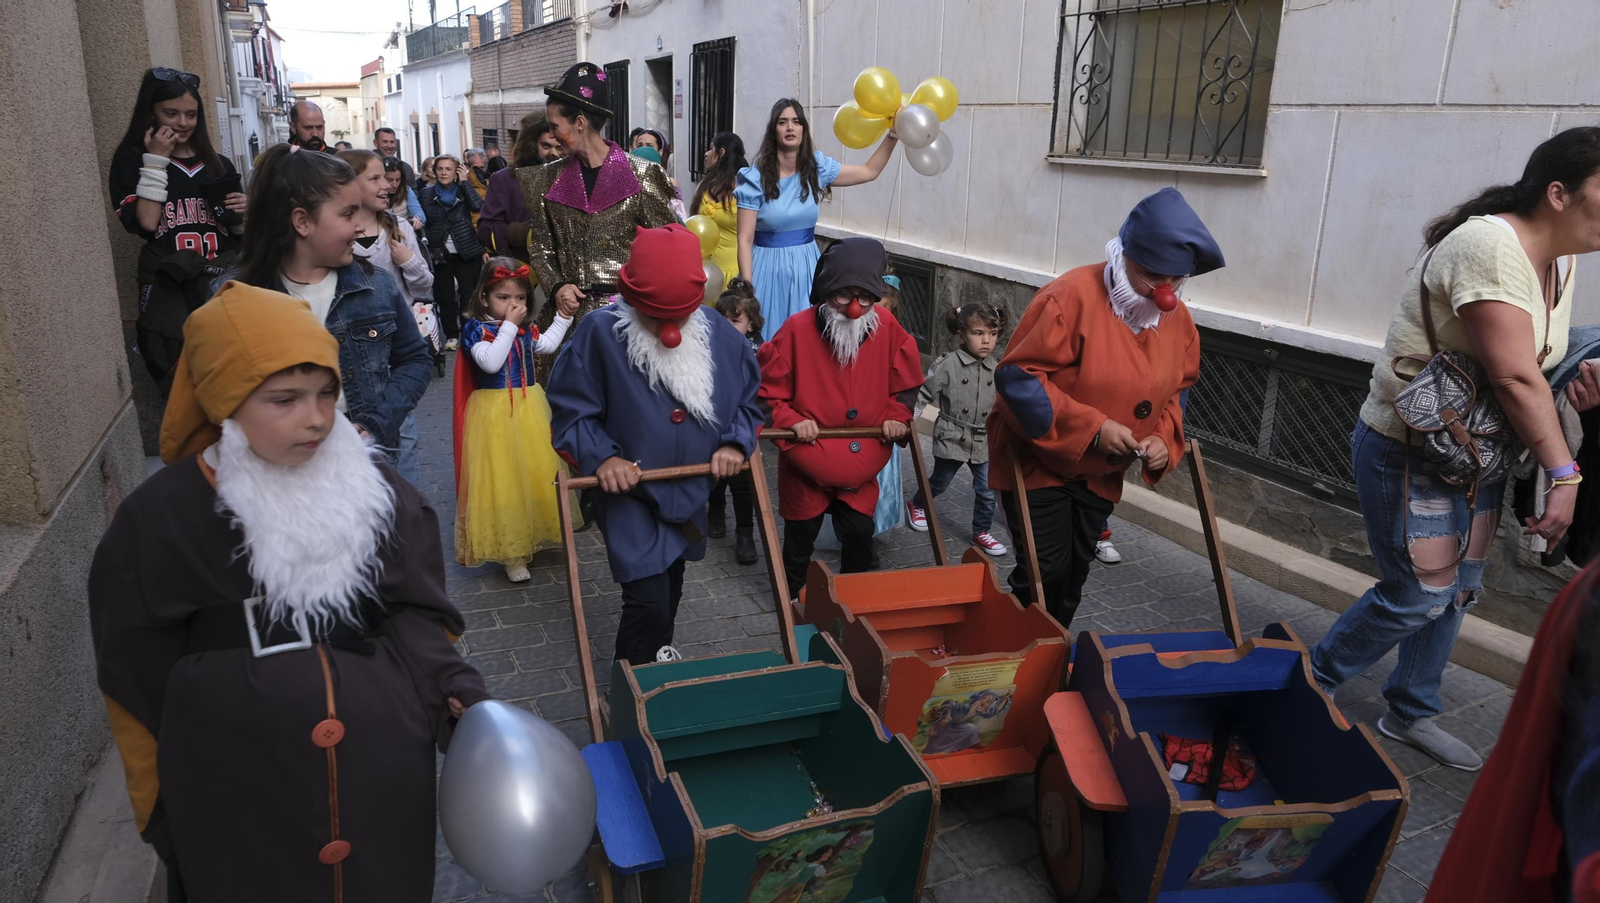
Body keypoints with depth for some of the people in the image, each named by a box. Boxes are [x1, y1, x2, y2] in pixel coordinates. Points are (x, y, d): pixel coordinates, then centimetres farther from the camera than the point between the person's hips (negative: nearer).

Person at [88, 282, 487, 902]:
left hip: (380, 772, 2)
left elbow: (411, 613, 0)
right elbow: (141, 683, -2)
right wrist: (163, 809, 5)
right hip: (237, 799, -1)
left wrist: (452, 687, -18)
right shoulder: (156, 521, -12)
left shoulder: (376, 493, -7)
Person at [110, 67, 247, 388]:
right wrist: (156, 161, -6)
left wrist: (243, 214, 0)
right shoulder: (131, 160, 5)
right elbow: (146, 222, -10)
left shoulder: (218, 164, 15)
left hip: (225, 281, 3)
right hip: (170, 290, -3)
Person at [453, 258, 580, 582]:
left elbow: (548, 345, 21)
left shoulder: (524, 328, 6)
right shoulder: (475, 328, -12)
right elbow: (490, 362, -27)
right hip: (495, 413, -6)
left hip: (529, 408, 6)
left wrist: (563, 316, 14)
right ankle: (509, 553, 6)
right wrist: (508, 326, -24)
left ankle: (531, 535, 33)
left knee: (534, 472, 14)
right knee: (501, 479, -2)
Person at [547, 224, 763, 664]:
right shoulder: (600, 332, -22)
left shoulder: (721, 336, -12)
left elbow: (749, 398, 4)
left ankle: (661, 648, 55)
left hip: (690, 490, 5)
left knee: (671, 579, 27)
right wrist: (600, 457, -25)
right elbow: (570, 407, -13)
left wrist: (736, 443, -12)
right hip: (629, 494, -5)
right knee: (648, 599, -13)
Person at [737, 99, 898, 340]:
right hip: (768, 267, -3)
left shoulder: (817, 168, 2)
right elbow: (745, 239, -10)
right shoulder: (755, 177, -9)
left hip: (806, 267, 3)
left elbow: (870, 171, 11)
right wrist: (747, 289, -16)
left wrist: (893, 133, 0)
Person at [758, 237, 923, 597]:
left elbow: (906, 380, 7)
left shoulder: (886, 327, -9)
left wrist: (897, 415, -7)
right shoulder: (798, 329, -19)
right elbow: (766, 389, -9)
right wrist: (791, 420, -21)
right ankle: (793, 599, 38)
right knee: (801, 537, 15)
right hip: (806, 463, -2)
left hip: (860, 464, 2)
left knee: (860, 533, 9)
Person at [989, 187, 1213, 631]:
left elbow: (1174, 393, 12)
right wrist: (1091, 427, -29)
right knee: (1045, 573, -6)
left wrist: (1163, 439, -9)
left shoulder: (1178, 319, -2)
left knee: (1074, 575, 14)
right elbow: (1018, 375, -26)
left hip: (1101, 474, 6)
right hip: (1038, 461, -6)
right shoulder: (1073, 296, -24)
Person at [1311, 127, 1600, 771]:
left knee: (1457, 590, 14)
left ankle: (1411, 713, 30)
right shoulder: (1491, 246, -23)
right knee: (1417, 595, -5)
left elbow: (1543, 367, 11)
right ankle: (1312, 683, 16)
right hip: (1407, 452, -9)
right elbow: (1514, 377, -26)